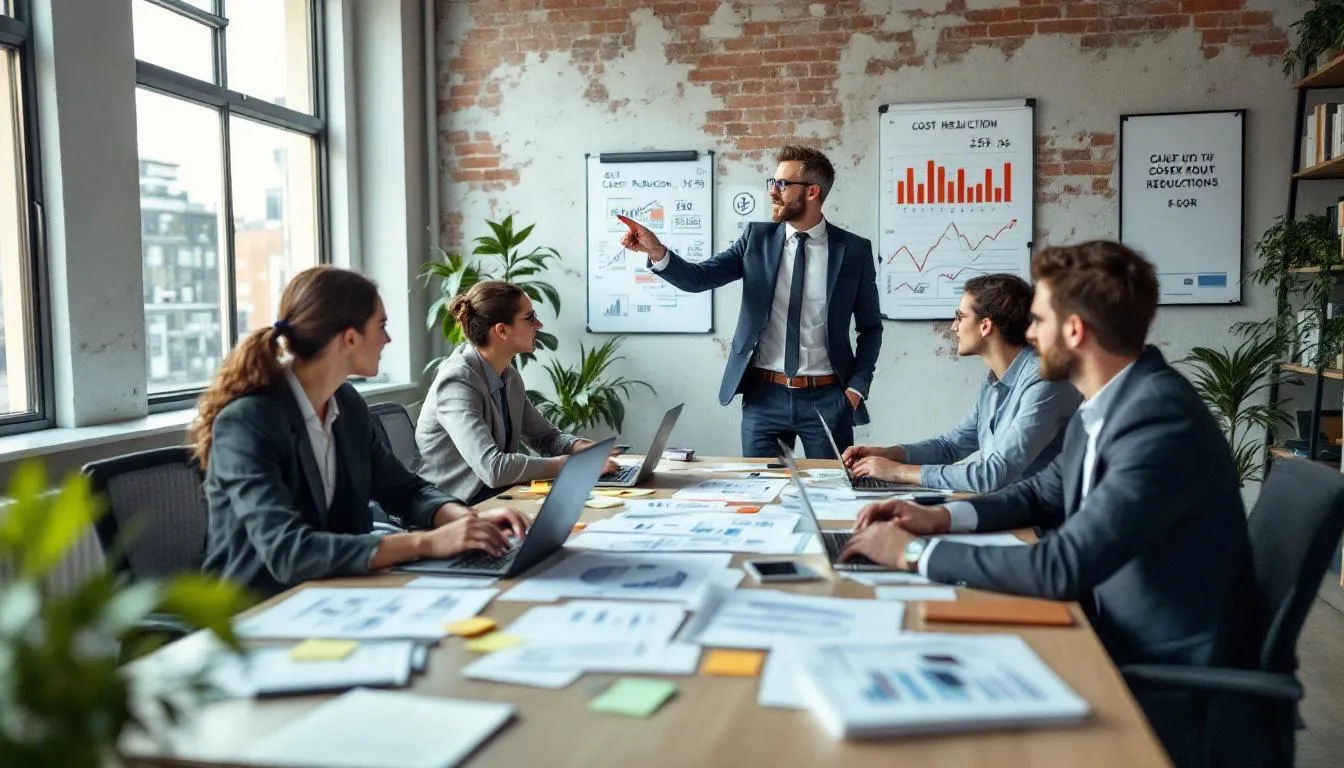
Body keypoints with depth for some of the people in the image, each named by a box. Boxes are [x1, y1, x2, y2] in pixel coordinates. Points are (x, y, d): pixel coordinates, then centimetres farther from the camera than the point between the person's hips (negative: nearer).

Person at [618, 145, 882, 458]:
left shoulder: (854, 250, 0)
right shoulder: (758, 238, 4)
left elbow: (870, 327, 7)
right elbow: (699, 278, -4)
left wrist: (857, 388, -3)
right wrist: (656, 251, -21)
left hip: (827, 399, -1)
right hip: (764, 396, 1)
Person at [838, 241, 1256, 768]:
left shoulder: (1162, 421, -27)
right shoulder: (1103, 406, 1)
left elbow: (1064, 566, -32)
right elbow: (1045, 494, 16)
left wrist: (915, 553, -23)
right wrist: (940, 517, 1)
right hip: (1115, 640, 7)